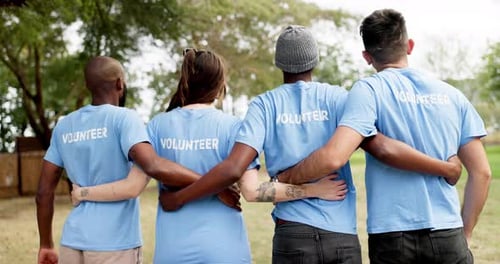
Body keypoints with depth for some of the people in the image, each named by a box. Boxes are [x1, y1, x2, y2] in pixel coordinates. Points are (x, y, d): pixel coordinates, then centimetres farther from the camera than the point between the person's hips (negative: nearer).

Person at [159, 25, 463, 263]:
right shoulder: (337, 98, 3)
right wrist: (445, 168, 1)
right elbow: (383, 148, -9)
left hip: (294, 235, -1)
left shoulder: (265, 105, 3)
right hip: (343, 237, 1)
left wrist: (178, 198, 3)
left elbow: (233, 169, -9)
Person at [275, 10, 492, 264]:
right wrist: (465, 234, 16)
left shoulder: (370, 89, -4)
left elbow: (333, 157, -18)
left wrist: (285, 177, -2)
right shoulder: (452, 95, 8)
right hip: (448, 236, 3)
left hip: (392, 237, -2)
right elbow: (481, 172, 8)